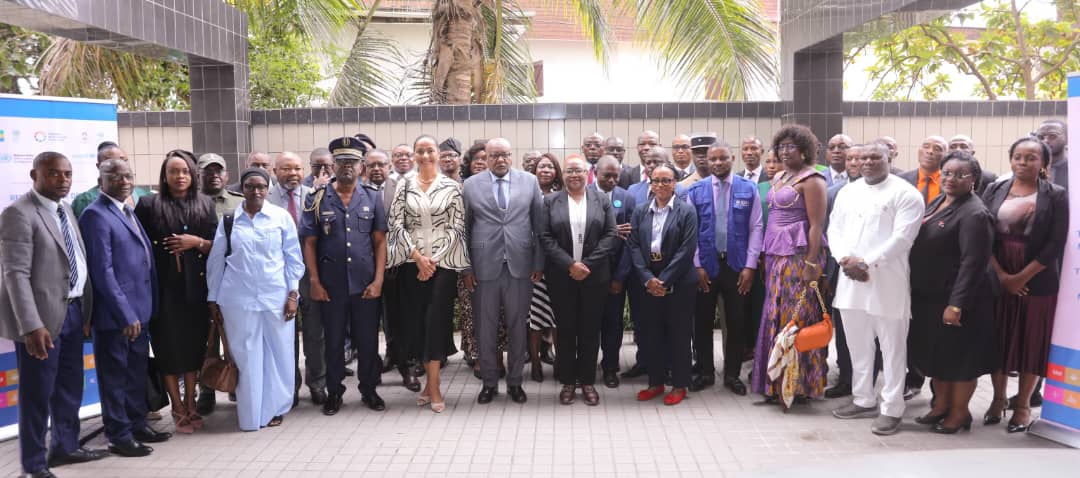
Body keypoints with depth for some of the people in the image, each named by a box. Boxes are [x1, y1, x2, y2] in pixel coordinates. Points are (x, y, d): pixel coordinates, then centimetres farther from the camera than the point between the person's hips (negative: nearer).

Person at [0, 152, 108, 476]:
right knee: (37, 392, 3)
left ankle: (65, 446, 35)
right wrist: (32, 326, -25)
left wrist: (85, 307, 8)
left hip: (73, 311, 8)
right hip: (43, 316, -8)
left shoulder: (65, 210, 12)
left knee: (70, 386, 19)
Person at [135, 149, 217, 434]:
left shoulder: (205, 205, 8)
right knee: (169, 345, 2)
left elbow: (216, 246, 7)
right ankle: (178, 408, 11)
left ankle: (191, 403, 19)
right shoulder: (149, 205, 0)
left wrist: (197, 242, -12)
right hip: (164, 287, -2)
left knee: (194, 343, 7)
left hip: (196, 286, 2)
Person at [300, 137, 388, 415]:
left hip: (366, 285, 1)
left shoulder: (372, 199, 5)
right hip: (331, 286, -1)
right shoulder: (318, 200, 2)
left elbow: (380, 241, 3)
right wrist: (315, 282, -5)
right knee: (333, 341, 9)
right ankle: (334, 392, 23)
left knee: (368, 340, 7)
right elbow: (309, 243, 1)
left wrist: (378, 280, -4)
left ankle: (368, 390, 23)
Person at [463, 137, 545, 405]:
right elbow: (464, 229, 3)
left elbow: (539, 224, 5)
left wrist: (539, 263, 1)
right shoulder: (471, 185, 3)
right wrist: (465, 267, -1)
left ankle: (514, 381, 21)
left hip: (520, 265, 1)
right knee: (486, 327, 7)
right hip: (485, 266, 0)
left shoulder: (529, 182, 4)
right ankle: (489, 382, 21)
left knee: (517, 326, 8)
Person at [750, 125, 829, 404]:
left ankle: (800, 385, 5)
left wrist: (811, 263, -19)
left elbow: (816, 225, -13)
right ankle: (777, 383, 17)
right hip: (775, 255, 8)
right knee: (776, 318, 9)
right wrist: (767, 258, 13)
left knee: (795, 318, -4)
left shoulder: (811, 180, -7)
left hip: (798, 255, -8)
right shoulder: (778, 178, 17)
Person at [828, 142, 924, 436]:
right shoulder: (847, 192, 14)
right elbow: (834, 229, 10)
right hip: (850, 280, 6)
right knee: (858, 345, 14)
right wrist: (845, 259, -9)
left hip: (887, 282, -6)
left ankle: (891, 409, 9)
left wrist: (866, 263, -18)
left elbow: (901, 237, -14)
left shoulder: (905, 193, -5)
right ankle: (864, 400, 27)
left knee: (892, 347, 1)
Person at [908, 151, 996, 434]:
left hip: (955, 301, -8)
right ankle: (941, 405, 32)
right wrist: (916, 291, 14)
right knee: (934, 354, 17)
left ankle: (959, 413, 20)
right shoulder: (938, 203, 9)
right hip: (927, 296, 8)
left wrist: (956, 305, -23)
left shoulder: (974, 214, -17)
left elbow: (973, 263, -21)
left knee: (958, 357, 5)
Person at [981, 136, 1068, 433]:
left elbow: (1055, 244, -8)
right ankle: (998, 399, 23)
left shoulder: (1056, 196, -2)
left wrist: (1022, 277, -13)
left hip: (1037, 282, -2)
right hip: (996, 280, 2)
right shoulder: (994, 191, 4)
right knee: (998, 339, 8)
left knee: (1032, 341, 5)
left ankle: (1023, 405, 18)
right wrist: (1001, 274, -11)